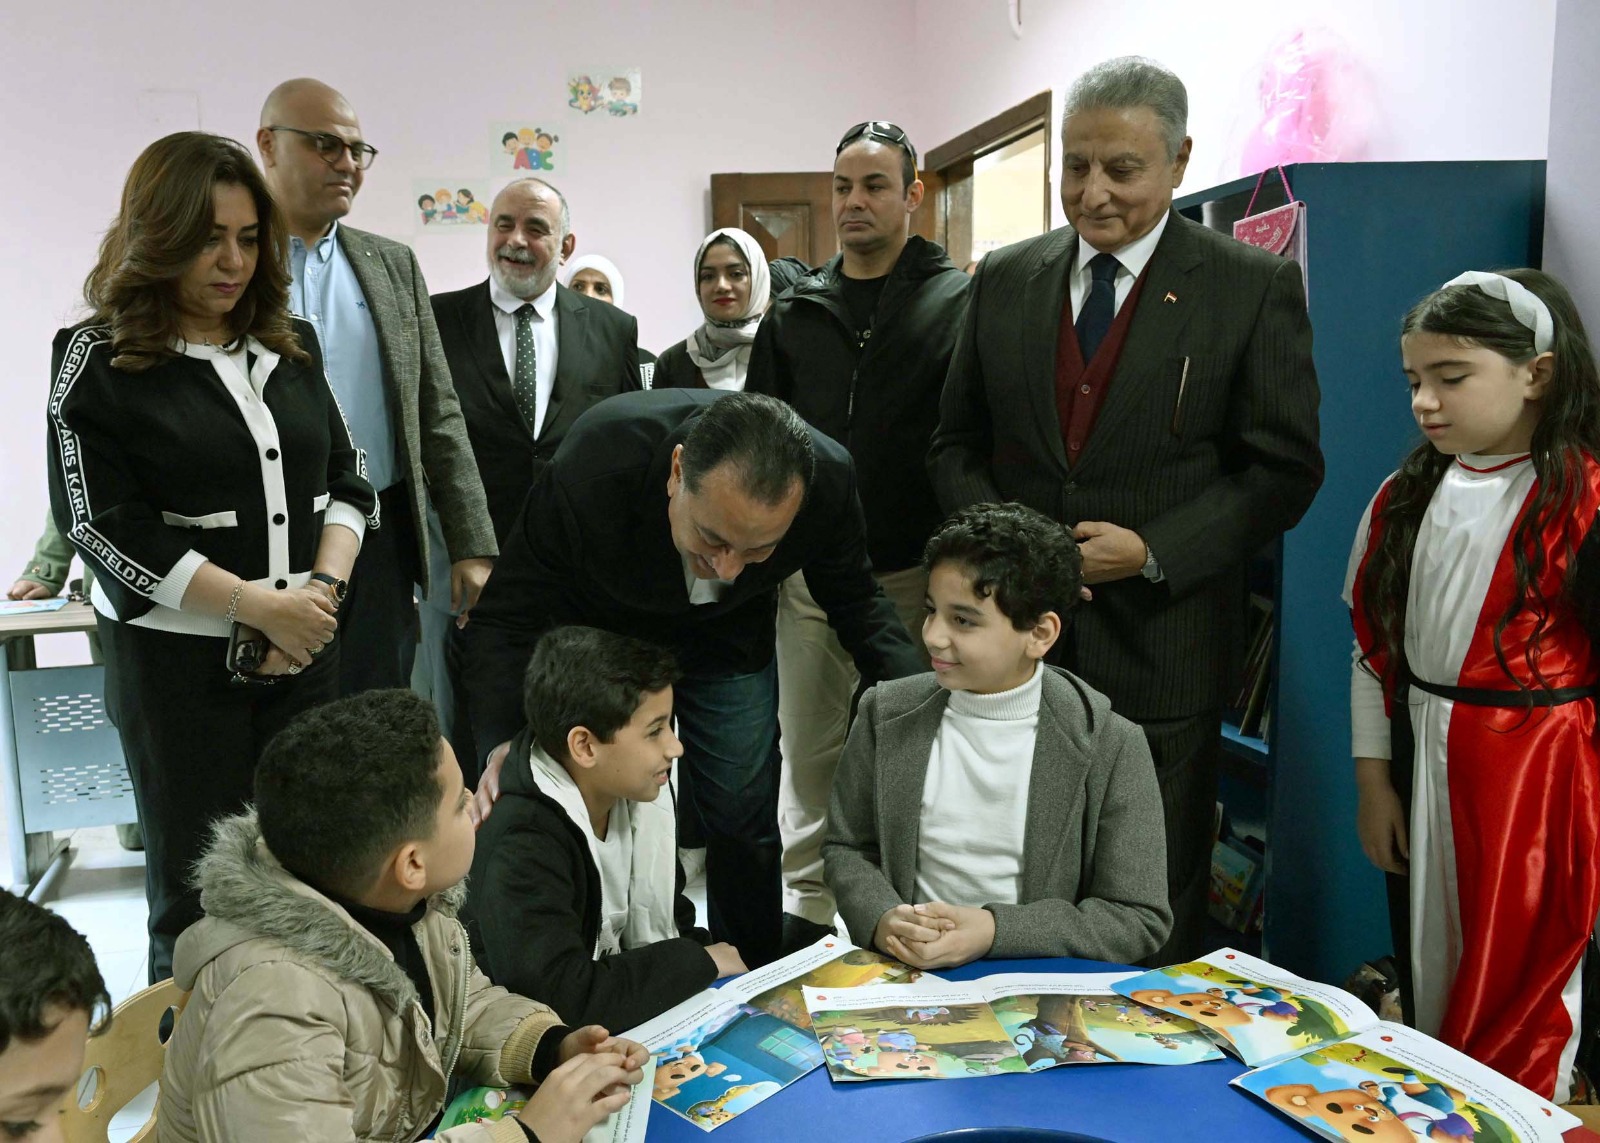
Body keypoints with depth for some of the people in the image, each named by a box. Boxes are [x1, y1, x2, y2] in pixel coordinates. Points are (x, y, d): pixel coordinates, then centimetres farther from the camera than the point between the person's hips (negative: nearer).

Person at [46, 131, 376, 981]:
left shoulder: (290, 347, 11)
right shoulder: (98, 361, -3)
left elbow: (346, 481, 11)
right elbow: (104, 527, -11)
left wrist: (323, 589, -7)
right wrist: (262, 606, -14)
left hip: (307, 649, 4)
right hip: (178, 659, -4)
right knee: (197, 896, 7)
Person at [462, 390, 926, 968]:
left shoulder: (829, 480, -31)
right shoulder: (591, 468, -40)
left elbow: (856, 601, -9)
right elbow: (505, 619, -27)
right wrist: (503, 741, -43)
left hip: (730, 639, 2)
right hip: (602, 634, -1)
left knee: (744, 823, 5)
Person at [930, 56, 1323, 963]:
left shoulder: (1254, 286, -3)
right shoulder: (1004, 279, 7)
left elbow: (1285, 467, -4)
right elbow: (958, 443, 11)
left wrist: (1152, 551, -15)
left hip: (1160, 643, -3)